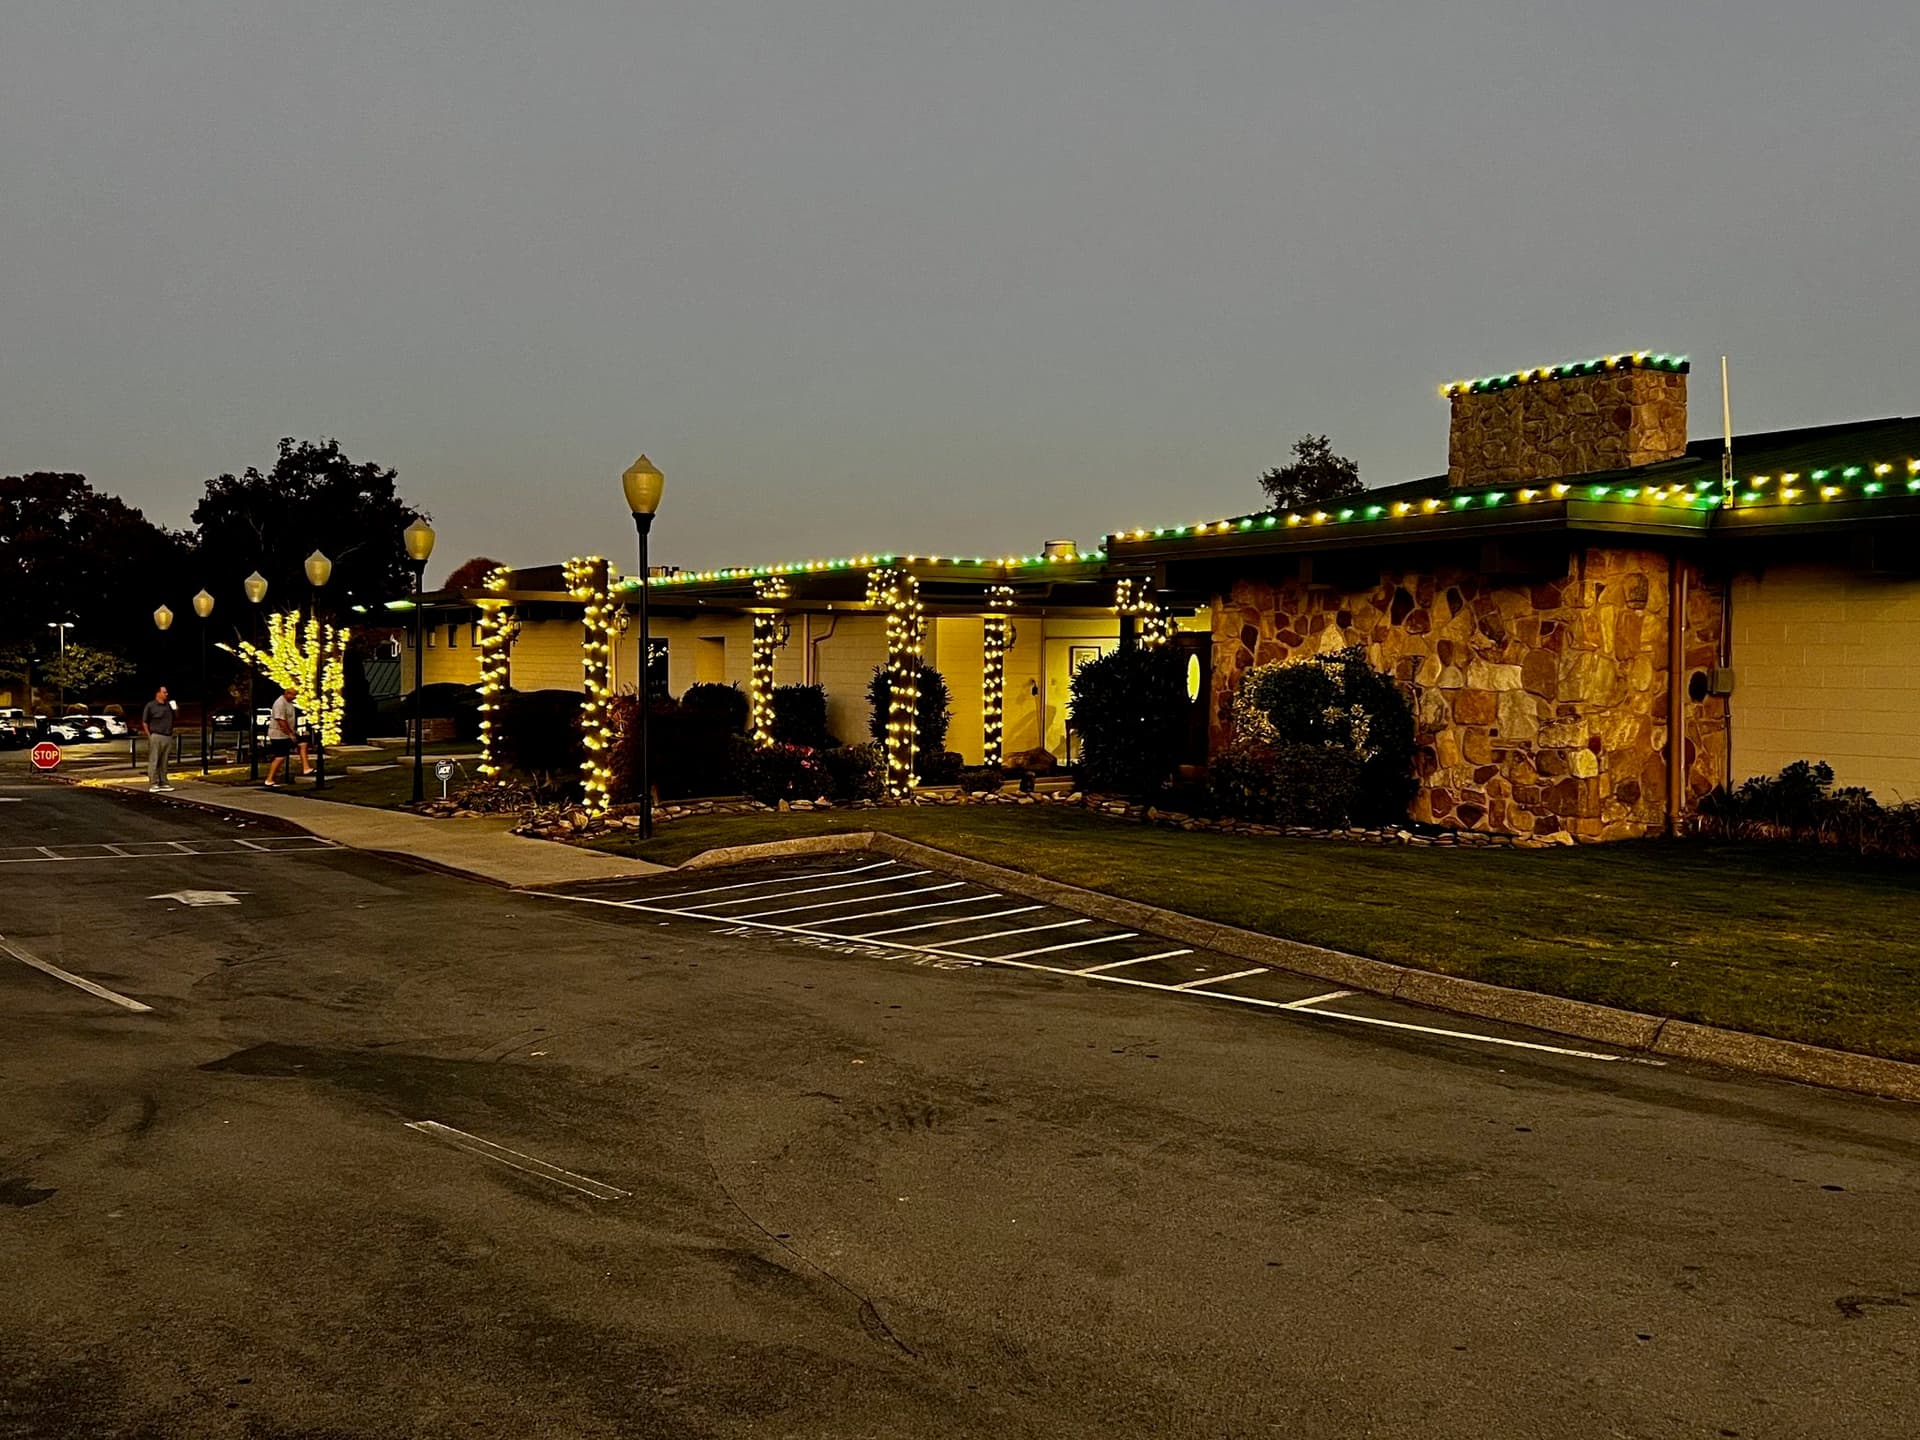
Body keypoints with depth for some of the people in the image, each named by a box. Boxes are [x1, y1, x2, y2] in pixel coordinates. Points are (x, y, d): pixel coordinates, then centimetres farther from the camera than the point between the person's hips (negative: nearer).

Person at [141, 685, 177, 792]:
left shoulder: (169, 705, 13)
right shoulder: (150, 706, -2)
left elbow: (173, 720, 22)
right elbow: (144, 722, 0)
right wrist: (149, 736, -7)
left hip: (168, 737, 5)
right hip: (156, 736, -5)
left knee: (164, 762, 9)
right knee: (153, 761, -4)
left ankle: (163, 783, 14)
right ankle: (153, 784, -3)